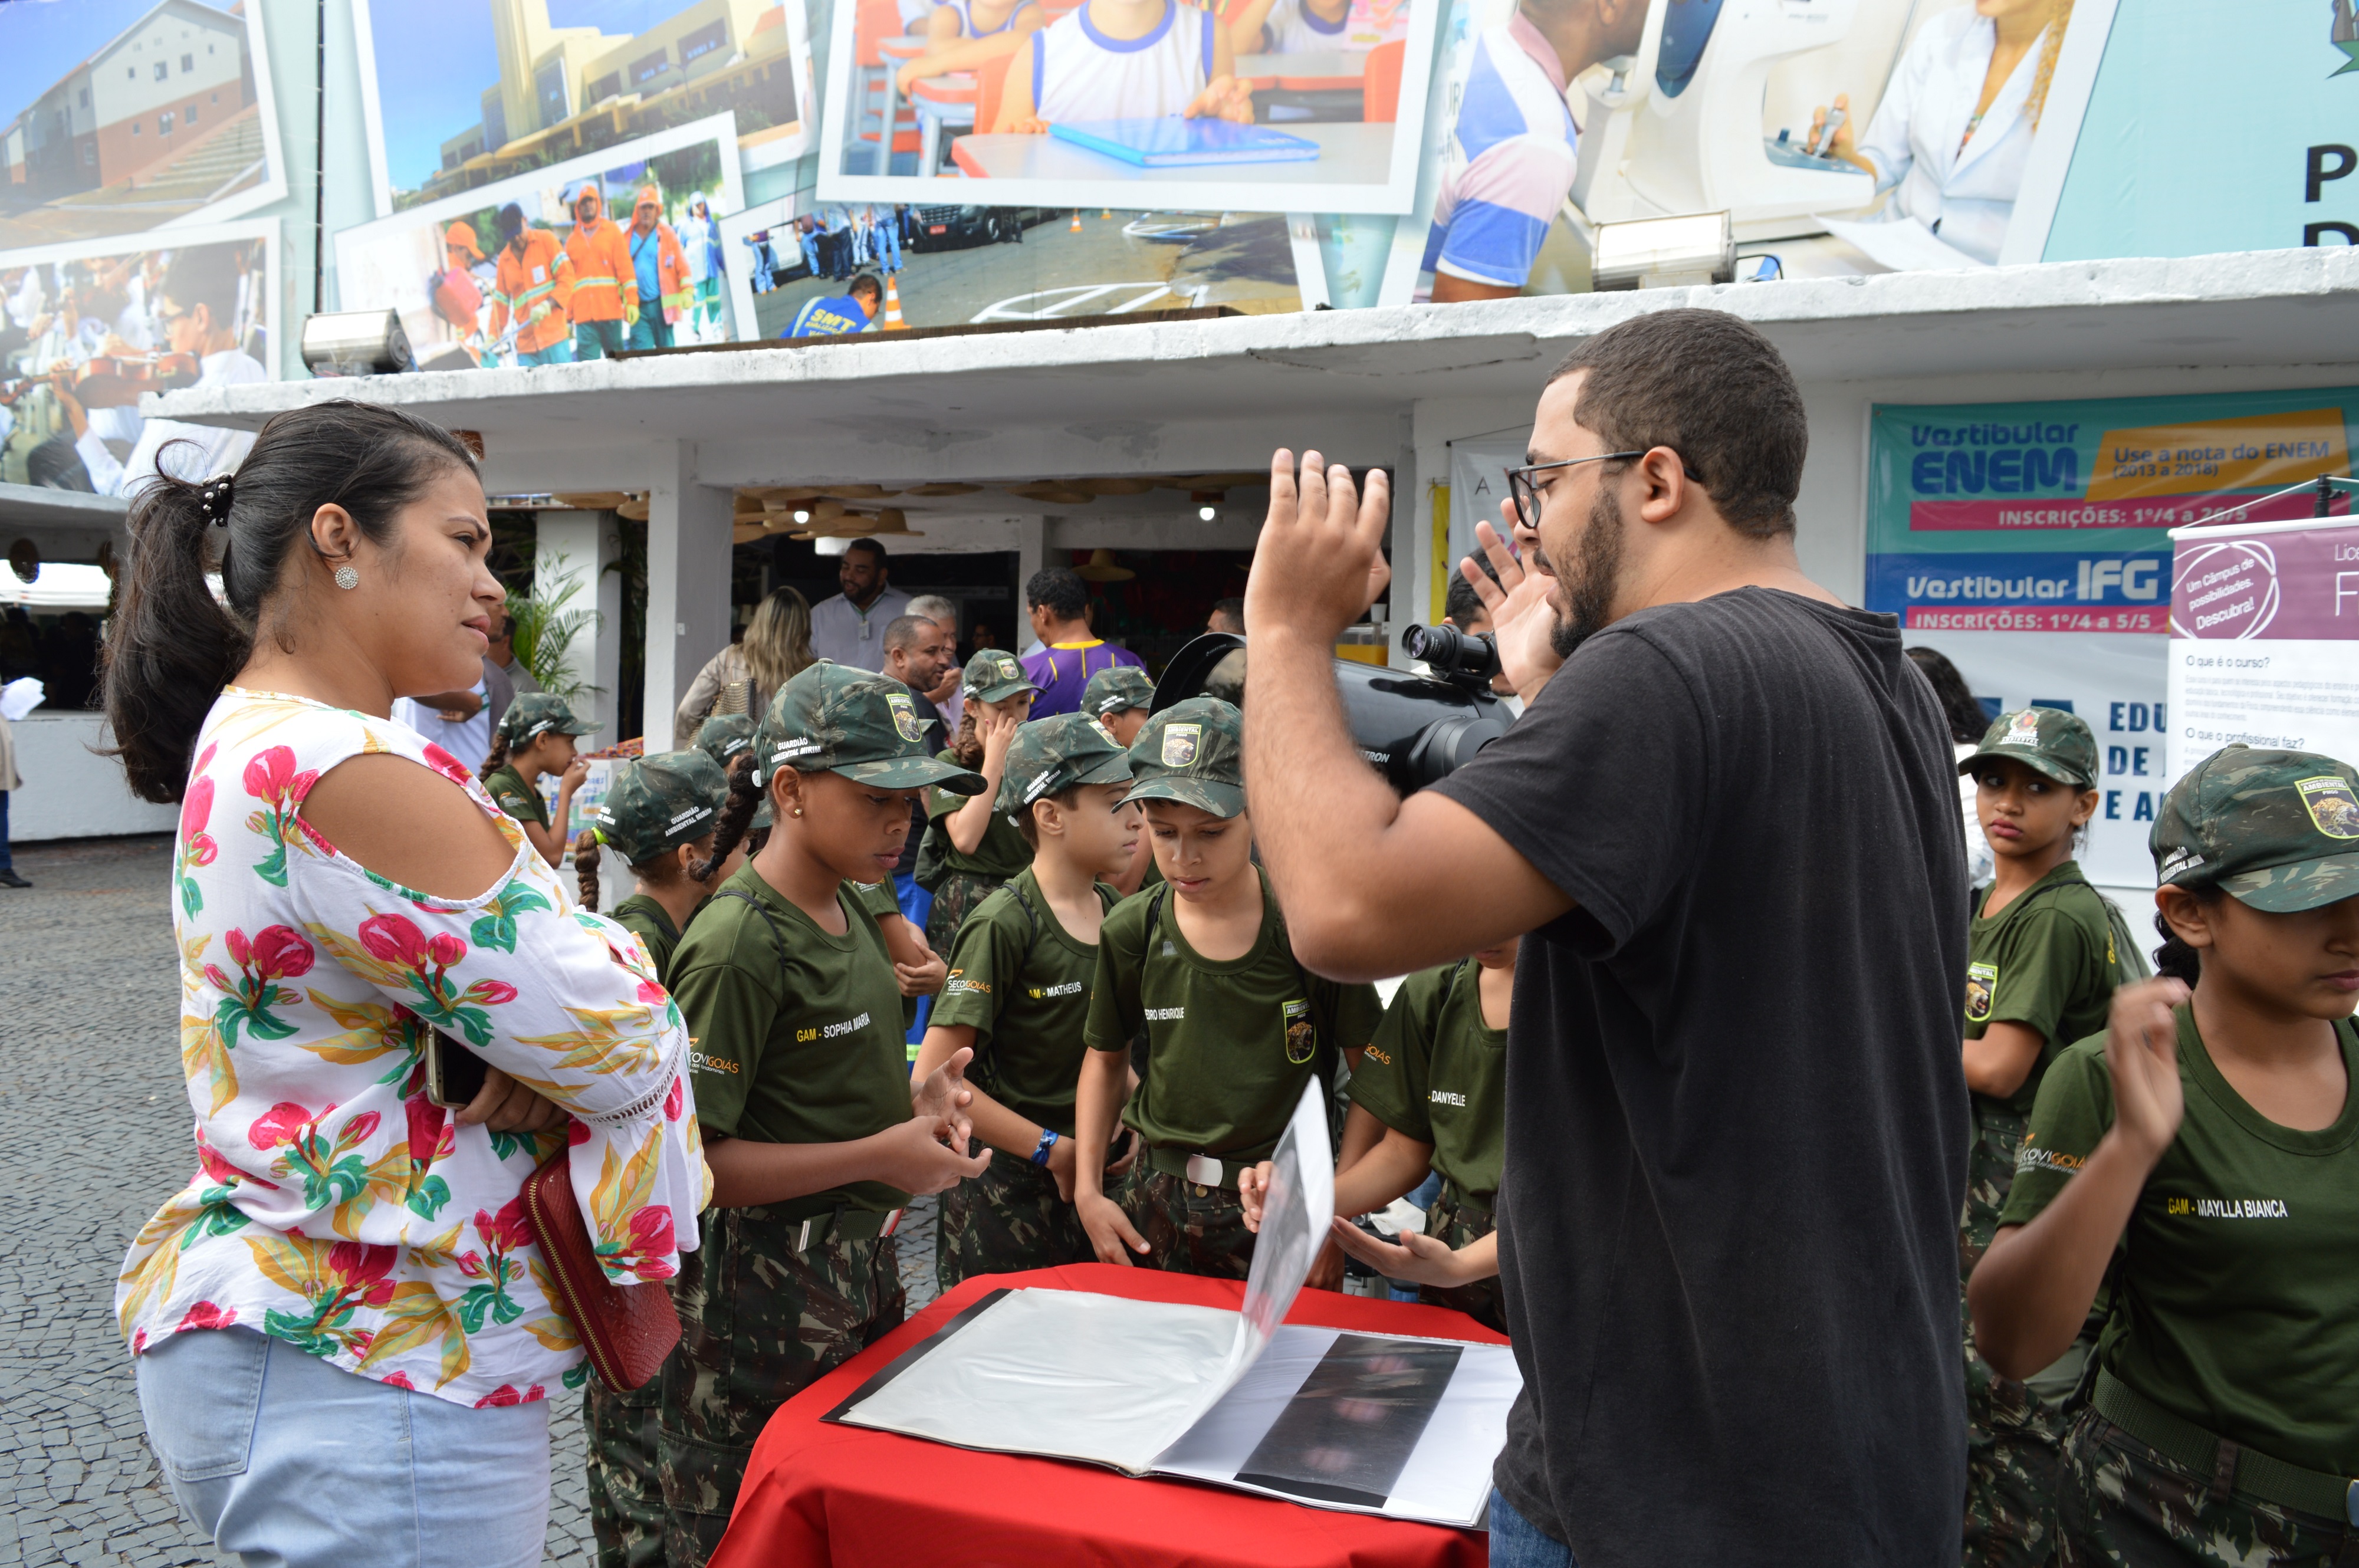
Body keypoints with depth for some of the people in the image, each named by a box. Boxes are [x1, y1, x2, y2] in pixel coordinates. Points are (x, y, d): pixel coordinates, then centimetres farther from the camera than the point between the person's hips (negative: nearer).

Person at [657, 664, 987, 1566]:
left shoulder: (849, 908, 7)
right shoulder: (740, 943, -20)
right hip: (765, 1293, -8)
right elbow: (690, 1161, -22)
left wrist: (910, 1102, 1)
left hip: (862, 1262, 9)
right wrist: (879, 1157, -24)